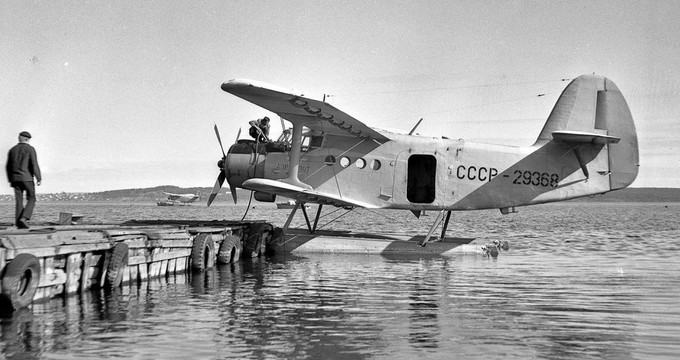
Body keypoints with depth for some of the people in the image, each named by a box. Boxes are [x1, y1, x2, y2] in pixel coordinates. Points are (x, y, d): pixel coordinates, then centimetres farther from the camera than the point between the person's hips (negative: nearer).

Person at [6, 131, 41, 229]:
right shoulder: (30, 149, -5)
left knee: (19, 201, 6)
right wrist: (39, 178, -10)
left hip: (15, 178, 5)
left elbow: (8, 167, 12)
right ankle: (24, 218, -15)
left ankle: (19, 224, 0)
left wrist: (10, 180, 20)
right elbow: (34, 165, -13)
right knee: (31, 199, 5)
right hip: (27, 178, -5)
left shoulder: (12, 150, 10)